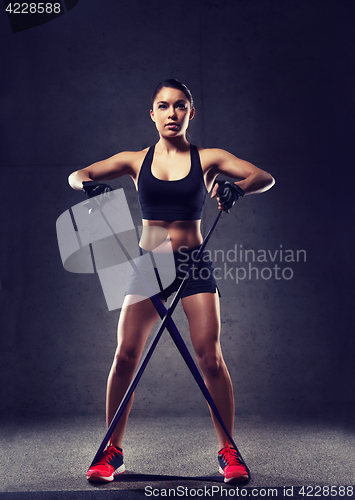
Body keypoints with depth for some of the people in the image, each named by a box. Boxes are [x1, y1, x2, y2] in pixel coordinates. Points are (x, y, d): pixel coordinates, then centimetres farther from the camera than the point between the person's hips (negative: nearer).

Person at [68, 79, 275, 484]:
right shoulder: (136, 160, 8)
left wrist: (236, 187, -26)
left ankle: (228, 451, 9)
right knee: (125, 356, -6)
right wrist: (89, 185, -19)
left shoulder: (208, 159, 5)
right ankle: (112, 452, 10)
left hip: (194, 265, -1)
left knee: (210, 358, -8)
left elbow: (265, 178, -4)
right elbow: (76, 175, 5)